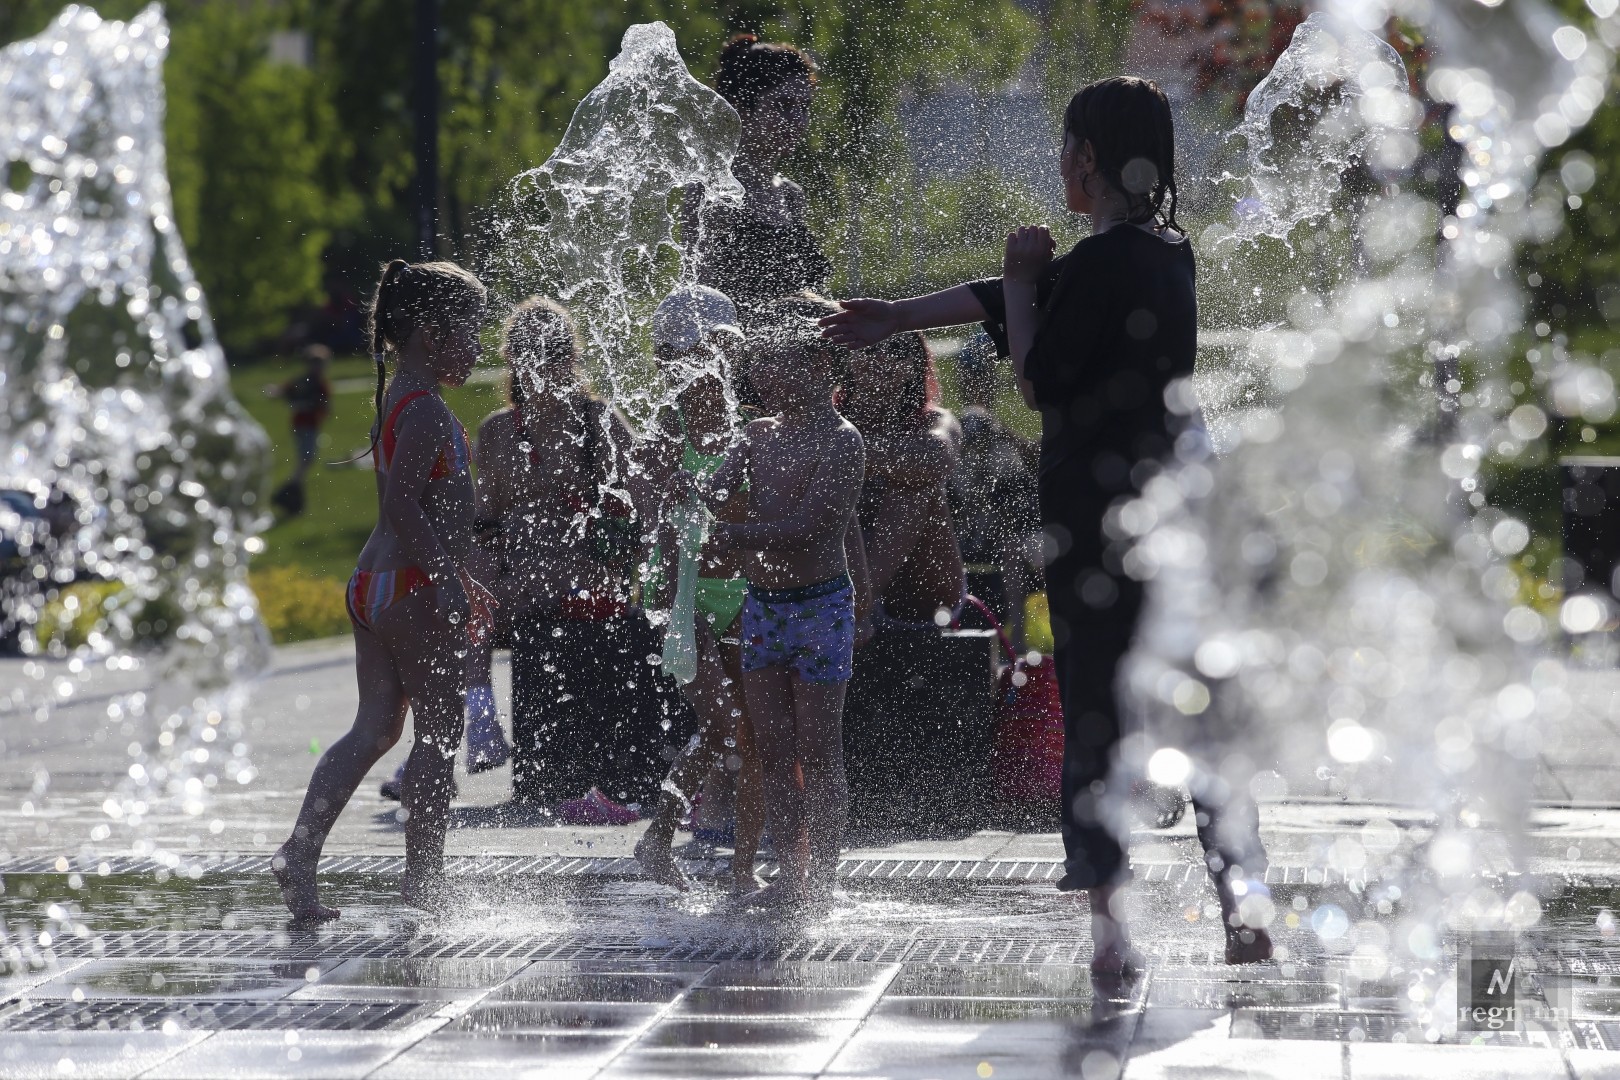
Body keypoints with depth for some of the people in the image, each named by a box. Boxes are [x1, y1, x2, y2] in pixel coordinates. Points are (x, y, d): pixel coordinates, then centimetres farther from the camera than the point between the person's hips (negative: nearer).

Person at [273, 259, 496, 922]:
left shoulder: (397, 400, 16)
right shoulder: (426, 408, -15)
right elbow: (401, 501, -25)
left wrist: (448, 571, 27)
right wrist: (446, 575, -26)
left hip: (374, 586, 10)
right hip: (413, 591, -10)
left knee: (375, 728, 9)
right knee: (438, 731, 1)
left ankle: (300, 851, -2)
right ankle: (423, 879, 8)